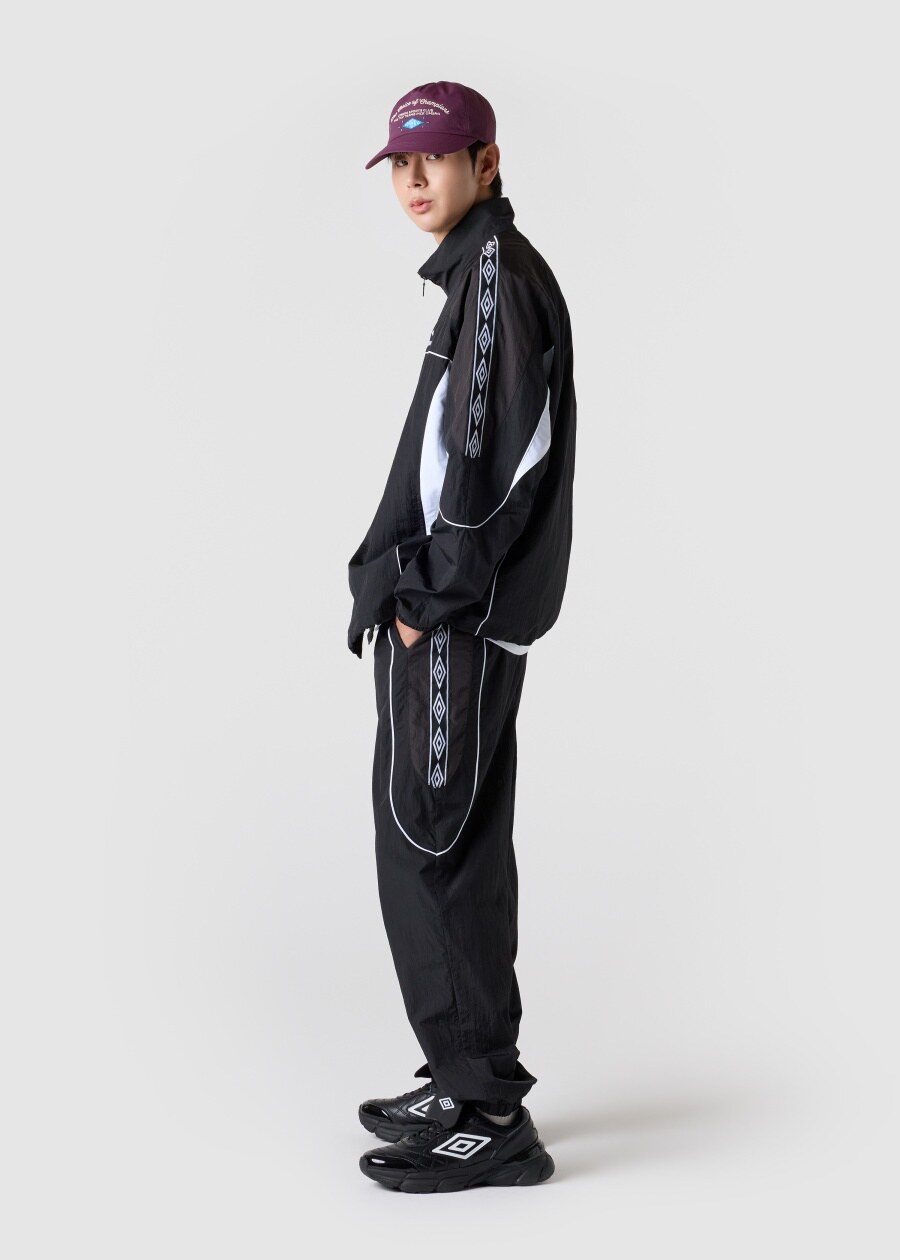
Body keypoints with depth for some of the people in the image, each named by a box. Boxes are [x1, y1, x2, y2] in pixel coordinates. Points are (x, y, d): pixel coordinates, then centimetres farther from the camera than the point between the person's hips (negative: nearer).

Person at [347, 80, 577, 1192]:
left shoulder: (501, 274, -10)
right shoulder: (479, 275, 20)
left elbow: (491, 455, -19)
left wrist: (432, 597, -17)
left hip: (457, 620, -10)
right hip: (444, 613, 10)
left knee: (433, 849, -8)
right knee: (453, 848, 14)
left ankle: (489, 1118, -3)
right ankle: (472, 1080, 23)